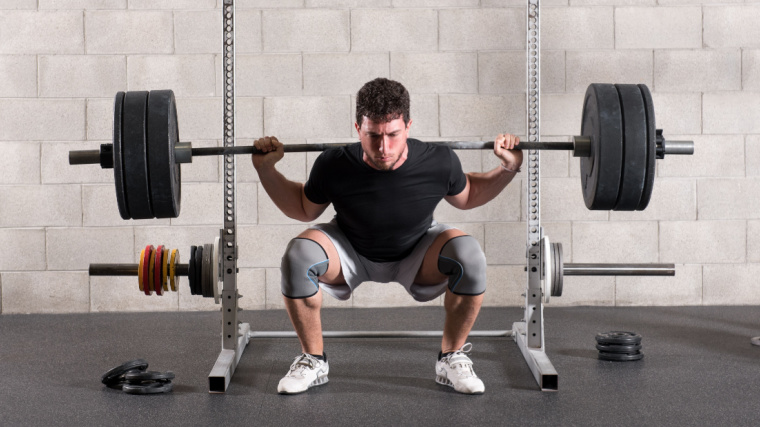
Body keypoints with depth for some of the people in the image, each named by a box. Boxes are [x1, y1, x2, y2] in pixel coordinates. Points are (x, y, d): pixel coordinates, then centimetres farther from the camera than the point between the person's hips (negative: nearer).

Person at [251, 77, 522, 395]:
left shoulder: (438, 163, -27)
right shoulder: (334, 166, -28)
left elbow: (467, 197, -2)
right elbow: (304, 210, -5)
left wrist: (508, 169, -15)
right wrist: (266, 169, -17)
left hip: (417, 254, 0)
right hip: (351, 253, 0)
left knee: (469, 256, -30)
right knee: (297, 257, -30)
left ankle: (452, 358, -8)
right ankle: (313, 360, -8)